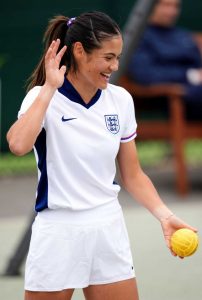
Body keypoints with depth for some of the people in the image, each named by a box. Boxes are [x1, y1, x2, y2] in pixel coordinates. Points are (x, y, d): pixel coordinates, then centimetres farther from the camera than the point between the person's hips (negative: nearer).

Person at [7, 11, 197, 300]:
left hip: (109, 230, 4)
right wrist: (49, 88, -25)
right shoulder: (44, 97, -10)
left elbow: (132, 175, 10)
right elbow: (18, 145, -32)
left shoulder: (121, 100, 4)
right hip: (59, 233, -4)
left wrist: (164, 215, -5)